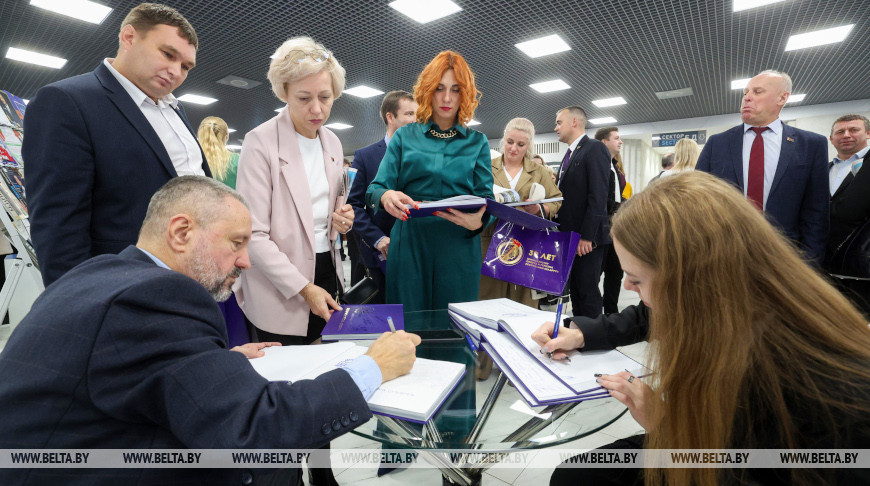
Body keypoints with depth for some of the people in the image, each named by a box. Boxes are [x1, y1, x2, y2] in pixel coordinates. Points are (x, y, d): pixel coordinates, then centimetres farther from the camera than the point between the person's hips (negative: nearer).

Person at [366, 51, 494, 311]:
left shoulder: (477, 142, 10)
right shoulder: (404, 137, 8)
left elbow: (486, 197, 3)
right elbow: (375, 189, 2)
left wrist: (477, 222, -20)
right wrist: (386, 196, -22)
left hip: (460, 246, 1)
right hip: (409, 243, 0)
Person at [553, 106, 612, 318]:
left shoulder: (595, 148, -9)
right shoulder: (570, 154, 19)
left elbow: (598, 196, -18)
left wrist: (587, 236, -22)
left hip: (586, 238, -9)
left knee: (587, 291, -3)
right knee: (574, 290, 14)